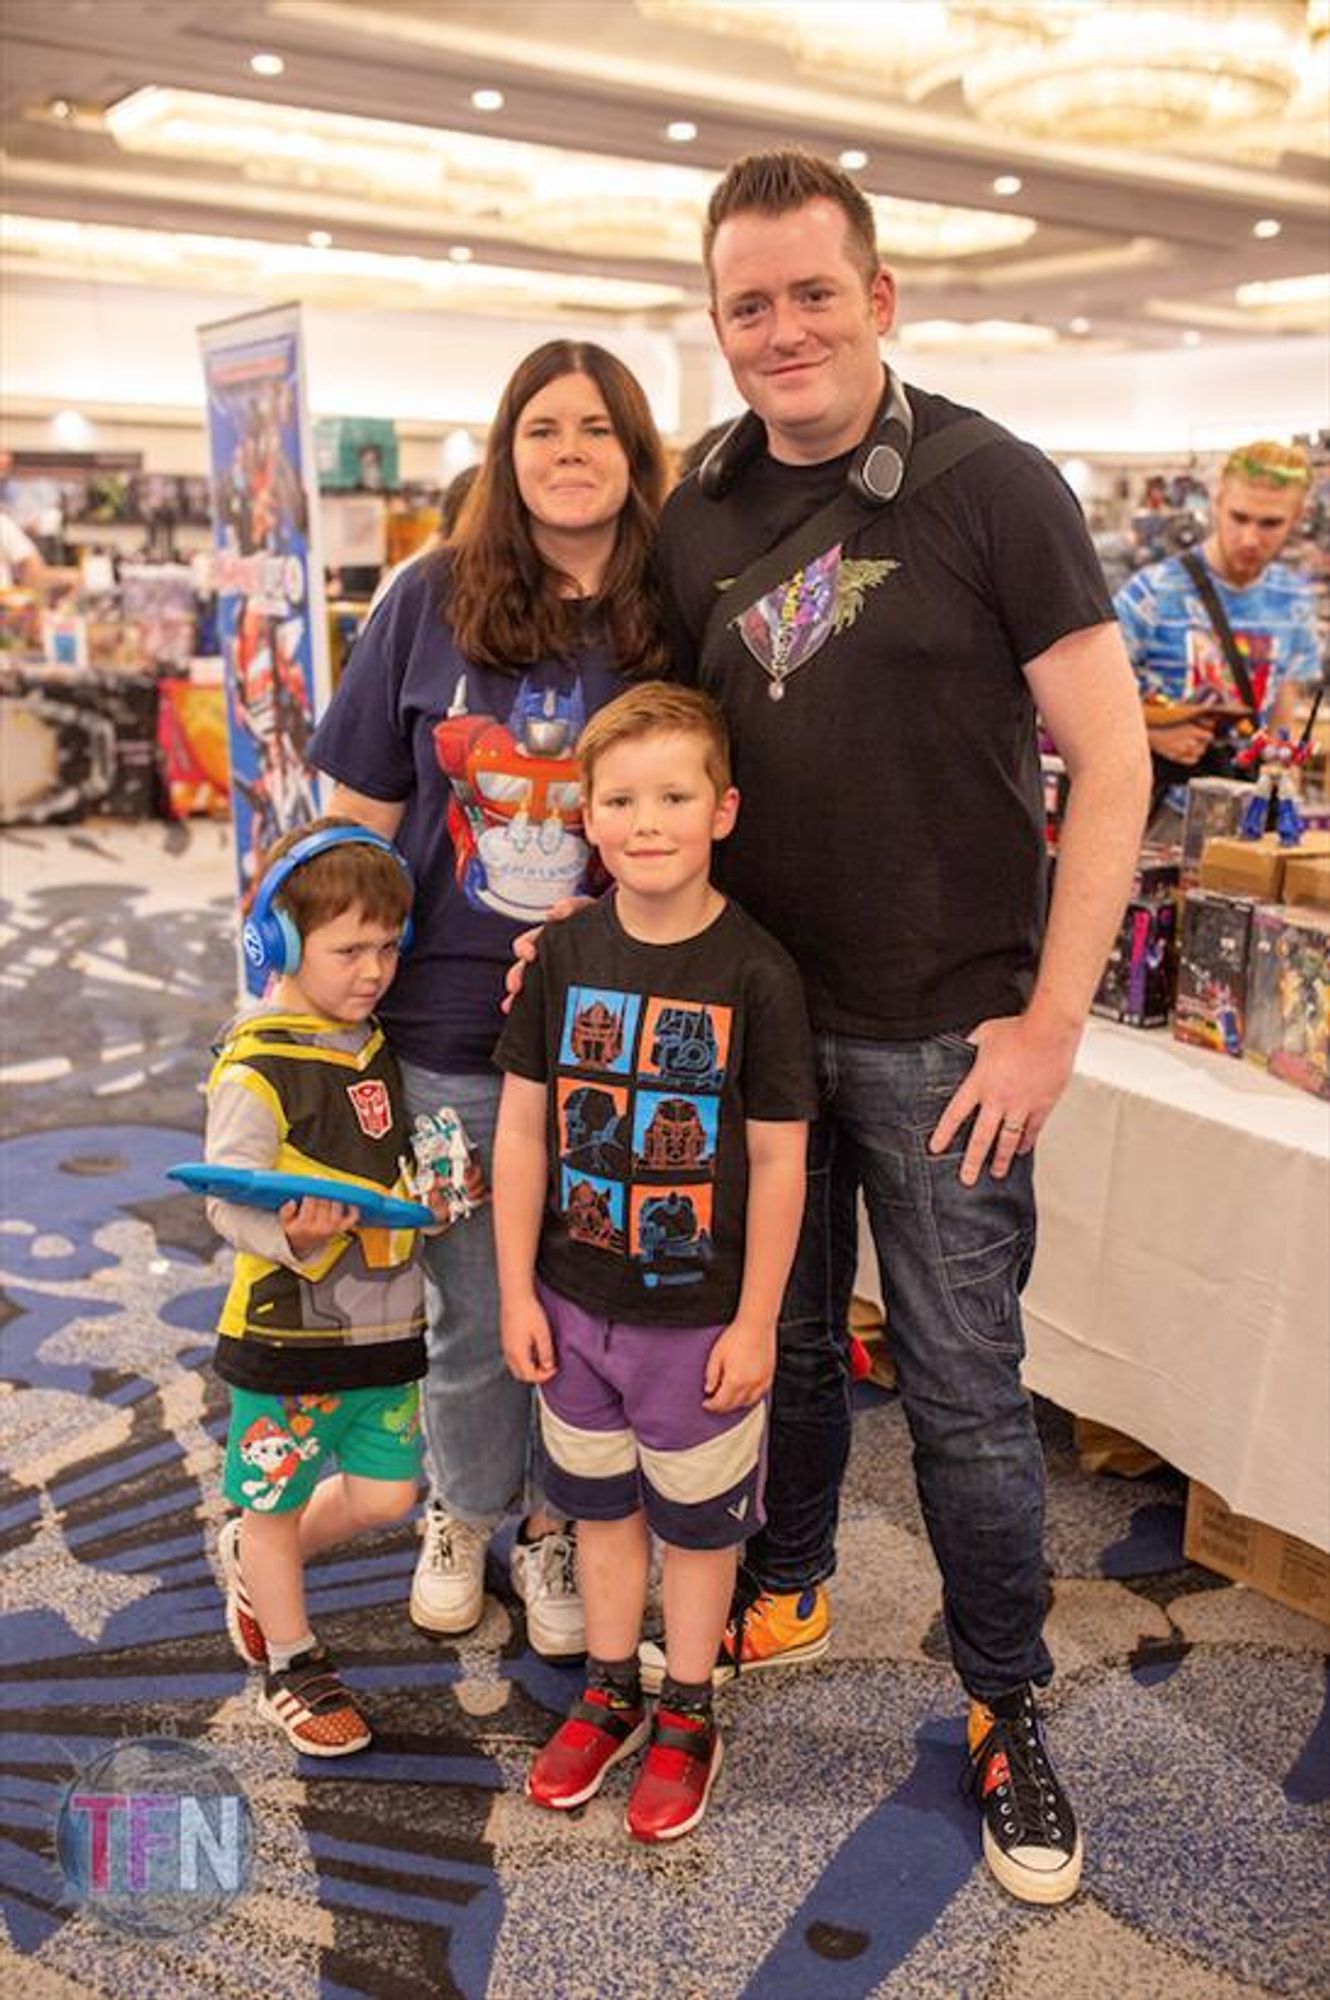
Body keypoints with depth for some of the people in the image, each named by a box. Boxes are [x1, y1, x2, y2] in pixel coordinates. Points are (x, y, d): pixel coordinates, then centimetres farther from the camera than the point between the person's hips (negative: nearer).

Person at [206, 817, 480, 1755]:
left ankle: (255, 1561, 42)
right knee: (278, 1502, 12)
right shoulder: (256, 1067, -18)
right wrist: (292, 1234, -39)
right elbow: (230, 1197, -22)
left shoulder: (377, 1045, 7)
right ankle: (293, 1666, 34)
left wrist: (434, 1191, 5)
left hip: (384, 1319, 7)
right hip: (287, 1328, -7)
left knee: (385, 1492, 15)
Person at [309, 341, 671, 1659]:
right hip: (449, 1025, 0)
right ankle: (462, 1514, 41)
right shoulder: (432, 599, -2)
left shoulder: (674, 619, -3)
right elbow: (363, 811, 3)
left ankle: (556, 1525, 38)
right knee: (473, 1313, 14)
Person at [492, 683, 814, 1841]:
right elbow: (523, 1127, -1)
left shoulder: (756, 972, -17)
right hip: (575, 1301, 4)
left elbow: (779, 1159, -12)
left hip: (700, 1313, -3)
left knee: (697, 1520, 15)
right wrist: (517, 1289, -1)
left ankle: (688, 1715, 37)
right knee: (601, 1503, 21)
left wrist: (755, 1322, -10)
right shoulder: (566, 955, -6)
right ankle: (610, 1693, 42)